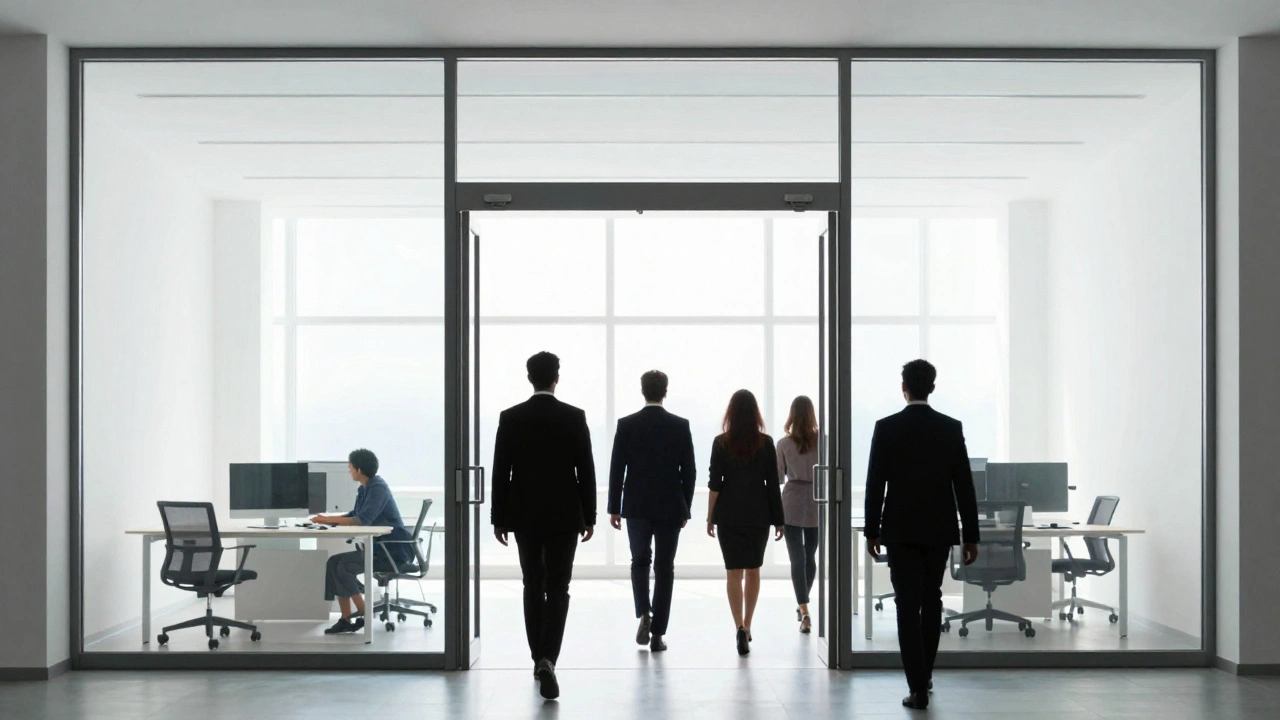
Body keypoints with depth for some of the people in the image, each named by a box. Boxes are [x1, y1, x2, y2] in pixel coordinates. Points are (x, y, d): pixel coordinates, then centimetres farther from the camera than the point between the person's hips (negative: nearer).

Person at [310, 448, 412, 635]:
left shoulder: (378, 488, -18)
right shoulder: (365, 489, 10)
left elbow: (363, 519, -27)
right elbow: (355, 515, 18)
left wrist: (331, 519, -21)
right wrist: (328, 519, 3)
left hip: (394, 551, -9)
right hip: (378, 547, 9)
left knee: (345, 566, -18)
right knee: (334, 562, -3)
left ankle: (365, 615, -6)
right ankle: (346, 619, -6)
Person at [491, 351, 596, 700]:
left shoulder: (511, 418, -3)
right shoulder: (574, 417, -6)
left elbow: (500, 472, -2)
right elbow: (586, 471, -4)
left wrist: (498, 518, 5)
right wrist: (589, 517, 4)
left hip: (525, 516, 2)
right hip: (564, 516, -2)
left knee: (533, 587, 14)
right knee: (557, 590, -1)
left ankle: (539, 660, 20)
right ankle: (547, 660, -19)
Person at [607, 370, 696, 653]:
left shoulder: (627, 425, -4)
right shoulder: (680, 426, -3)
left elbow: (617, 469, -4)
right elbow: (689, 471, -1)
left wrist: (614, 508, 3)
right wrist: (685, 509, 8)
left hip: (637, 507, 0)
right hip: (670, 508, 0)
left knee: (640, 561, 18)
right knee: (664, 568, 6)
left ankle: (644, 614, -3)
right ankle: (658, 633, 5)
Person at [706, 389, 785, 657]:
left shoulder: (721, 443, -5)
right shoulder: (766, 443, -4)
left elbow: (715, 484, -4)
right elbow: (772, 483, -2)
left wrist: (710, 517, 4)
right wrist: (778, 519, 4)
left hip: (729, 514, -1)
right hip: (758, 514, 1)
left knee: (734, 572, 0)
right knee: (753, 570, 14)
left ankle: (740, 628, -14)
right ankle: (746, 627, 21)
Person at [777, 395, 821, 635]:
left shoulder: (784, 443, -7)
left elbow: (779, 477, -1)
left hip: (792, 504, -2)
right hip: (816, 502, 2)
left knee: (797, 558, -2)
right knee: (810, 556, 17)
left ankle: (804, 610, -14)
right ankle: (802, 604, 31)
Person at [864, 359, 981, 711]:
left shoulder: (887, 428, -7)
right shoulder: (951, 428, -2)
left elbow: (875, 484, -6)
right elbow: (964, 485, -2)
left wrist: (872, 531, 3)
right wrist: (971, 535, 3)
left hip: (901, 530, -2)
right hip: (939, 529, 2)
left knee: (908, 606, -2)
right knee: (931, 601, 18)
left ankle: (918, 687, -8)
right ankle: (923, 674, 28)